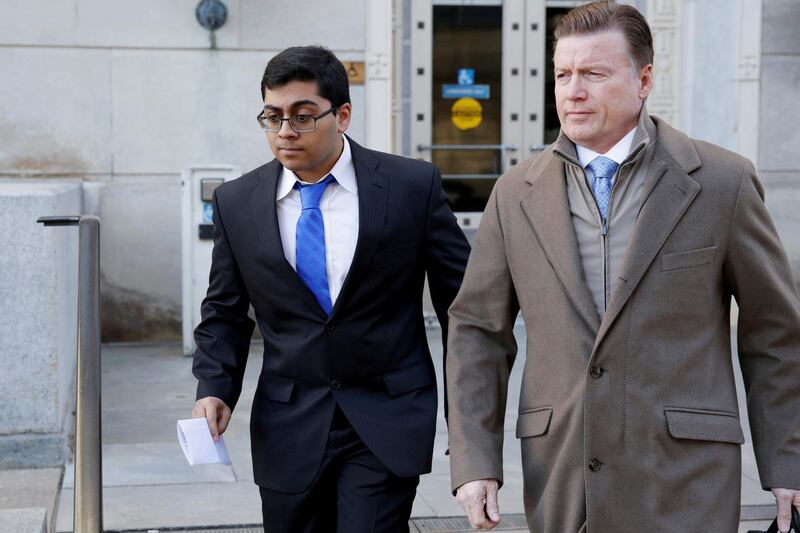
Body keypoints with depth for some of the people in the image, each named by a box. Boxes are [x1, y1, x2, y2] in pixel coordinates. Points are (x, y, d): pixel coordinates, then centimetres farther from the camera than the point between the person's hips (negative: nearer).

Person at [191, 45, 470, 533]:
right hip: (288, 427, 3)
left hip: (388, 420, -2)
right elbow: (225, 313, 11)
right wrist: (215, 390, -5)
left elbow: (459, 297, 1)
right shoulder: (237, 203, 2)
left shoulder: (414, 186, -5)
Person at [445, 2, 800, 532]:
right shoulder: (516, 194, 5)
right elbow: (477, 330, 8)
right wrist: (475, 461, 0)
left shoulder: (720, 182, -2)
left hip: (682, 487, -2)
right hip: (559, 483, 3)